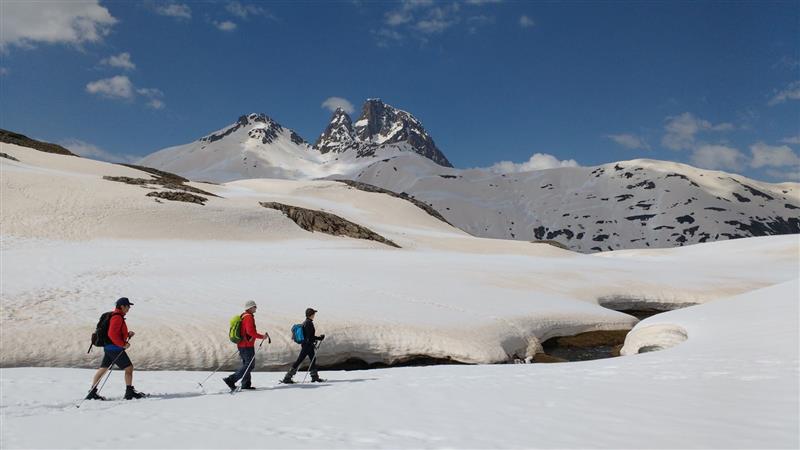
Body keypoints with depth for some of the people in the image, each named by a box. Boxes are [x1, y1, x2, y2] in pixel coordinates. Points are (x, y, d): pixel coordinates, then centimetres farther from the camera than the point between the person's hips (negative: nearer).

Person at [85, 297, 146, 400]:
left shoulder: (117, 316, 18)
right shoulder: (117, 317, -15)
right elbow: (112, 334, -24)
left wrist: (128, 334, 10)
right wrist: (123, 344, -20)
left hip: (108, 347, 10)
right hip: (114, 348, -10)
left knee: (103, 369, 12)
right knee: (129, 367, -4)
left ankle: (92, 393, 17)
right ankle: (129, 392, 0)